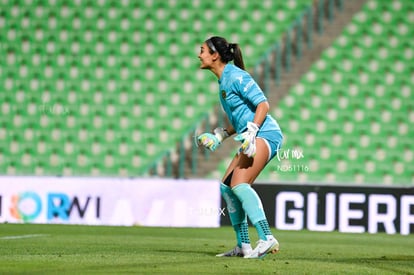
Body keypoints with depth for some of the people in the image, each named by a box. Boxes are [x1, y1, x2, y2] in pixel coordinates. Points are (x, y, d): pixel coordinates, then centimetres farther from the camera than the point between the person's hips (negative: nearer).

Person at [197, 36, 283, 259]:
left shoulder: (236, 76, -10)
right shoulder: (223, 81, 19)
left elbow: (263, 104, -15)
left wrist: (250, 132, -24)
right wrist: (219, 136, 19)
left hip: (264, 134, -10)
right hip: (252, 139, 10)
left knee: (239, 183, -23)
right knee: (227, 187, 7)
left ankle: (267, 239, -28)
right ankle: (243, 246, 9)